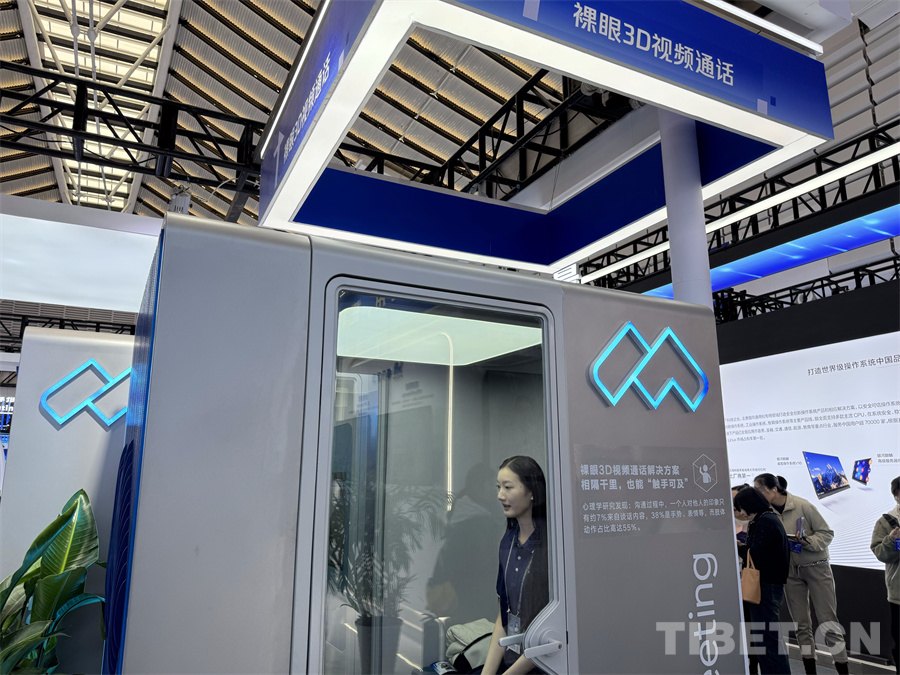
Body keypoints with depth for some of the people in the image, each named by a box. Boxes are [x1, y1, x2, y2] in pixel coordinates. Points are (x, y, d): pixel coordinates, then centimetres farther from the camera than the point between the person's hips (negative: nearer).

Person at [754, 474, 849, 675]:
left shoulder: (802, 506, -17)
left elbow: (827, 533, -9)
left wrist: (807, 541, -25)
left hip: (816, 568, -4)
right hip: (790, 571, 4)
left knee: (828, 622, -3)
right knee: (802, 625, 9)